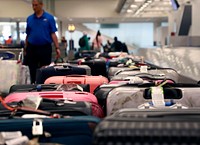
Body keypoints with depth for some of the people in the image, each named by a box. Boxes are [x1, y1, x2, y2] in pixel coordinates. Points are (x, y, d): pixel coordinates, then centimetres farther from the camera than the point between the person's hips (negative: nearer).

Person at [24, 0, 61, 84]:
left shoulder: (49, 18, 0)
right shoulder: (29, 18, 8)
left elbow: (53, 34, -3)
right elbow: (27, 35, 12)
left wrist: (57, 48, -11)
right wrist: (25, 49, 10)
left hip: (45, 48, -2)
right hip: (32, 48, 3)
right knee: (33, 72, 7)